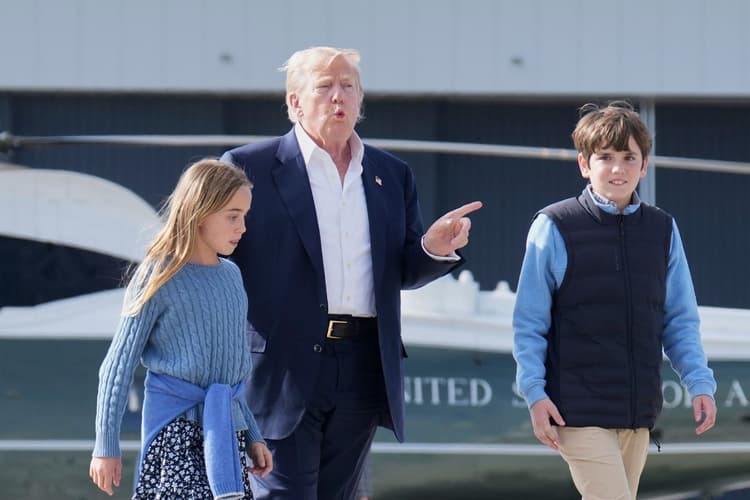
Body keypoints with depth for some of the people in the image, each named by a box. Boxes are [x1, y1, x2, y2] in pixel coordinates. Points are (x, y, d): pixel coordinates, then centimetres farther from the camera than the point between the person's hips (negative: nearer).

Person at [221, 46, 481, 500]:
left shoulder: (393, 176, 14)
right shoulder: (250, 168, -1)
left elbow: (403, 273, 15)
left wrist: (435, 249, -6)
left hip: (362, 372, 5)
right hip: (285, 372, -5)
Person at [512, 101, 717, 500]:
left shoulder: (662, 230, 7)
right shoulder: (555, 228, -4)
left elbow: (680, 321, 11)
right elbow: (529, 323, -3)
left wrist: (700, 382, -1)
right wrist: (535, 392, -11)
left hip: (639, 408, 5)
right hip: (580, 409, -5)